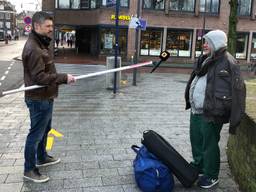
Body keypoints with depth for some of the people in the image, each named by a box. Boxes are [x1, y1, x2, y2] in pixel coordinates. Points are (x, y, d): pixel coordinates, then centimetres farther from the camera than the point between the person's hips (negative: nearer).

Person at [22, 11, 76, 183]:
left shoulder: (43, 44, 11)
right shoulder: (33, 48, -23)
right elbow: (40, 77, -27)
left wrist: (61, 78, 5)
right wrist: (64, 78, -24)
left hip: (45, 96, 10)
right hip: (38, 99, -10)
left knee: (45, 129, 23)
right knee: (36, 133, 1)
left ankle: (42, 158, 41)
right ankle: (29, 170, 16)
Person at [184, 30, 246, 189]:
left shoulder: (228, 62, -16)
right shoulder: (205, 59, 12)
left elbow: (237, 90, -18)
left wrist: (234, 118, -20)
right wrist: (190, 101, 21)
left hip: (211, 113, -9)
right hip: (196, 110, 9)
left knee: (209, 144, 4)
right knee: (196, 140, 21)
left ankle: (211, 175, 22)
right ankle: (198, 166, 41)